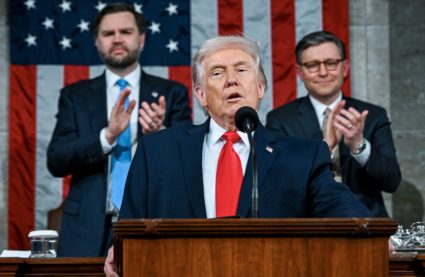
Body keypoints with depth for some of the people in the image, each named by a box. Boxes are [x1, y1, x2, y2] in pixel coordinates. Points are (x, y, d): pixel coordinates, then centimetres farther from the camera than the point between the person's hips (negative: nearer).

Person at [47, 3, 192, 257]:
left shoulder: (172, 93, 6)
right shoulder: (75, 96, 8)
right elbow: (56, 160, -2)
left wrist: (160, 134, -20)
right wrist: (107, 135, -17)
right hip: (89, 230, 1)